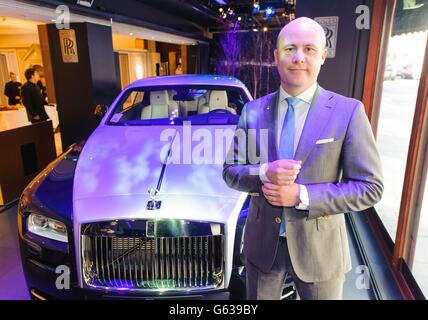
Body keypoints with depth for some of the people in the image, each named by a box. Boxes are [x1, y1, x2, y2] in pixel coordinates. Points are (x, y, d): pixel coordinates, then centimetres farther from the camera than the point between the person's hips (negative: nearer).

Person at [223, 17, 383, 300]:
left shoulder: (348, 111, -10)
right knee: (258, 297, 23)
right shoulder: (253, 110, -2)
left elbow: (370, 188, -10)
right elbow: (230, 171, 0)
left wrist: (302, 195, -22)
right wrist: (264, 173, -21)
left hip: (319, 248, -2)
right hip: (262, 243, 3)